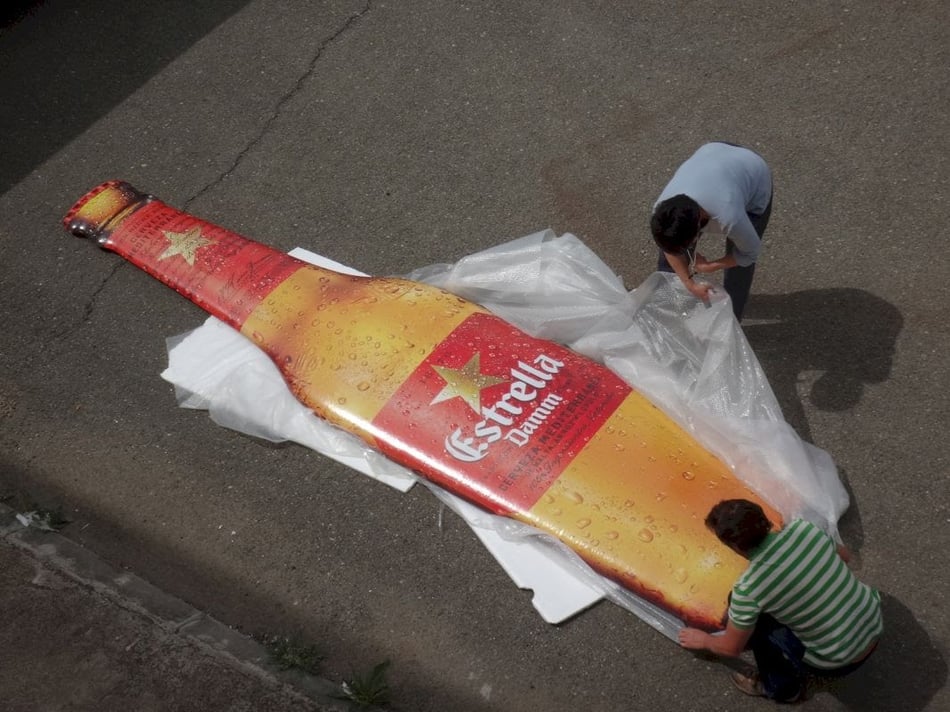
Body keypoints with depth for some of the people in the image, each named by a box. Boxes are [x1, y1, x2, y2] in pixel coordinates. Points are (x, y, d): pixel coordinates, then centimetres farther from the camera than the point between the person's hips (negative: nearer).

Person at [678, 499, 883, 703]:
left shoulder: (748, 588, -22)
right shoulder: (802, 527, -11)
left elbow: (732, 648, -5)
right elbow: (843, 555, 12)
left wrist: (703, 640, 17)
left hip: (839, 662, -5)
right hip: (874, 622, 6)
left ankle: (782, 686, 22)